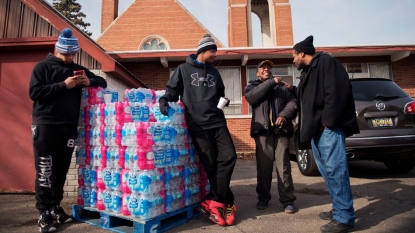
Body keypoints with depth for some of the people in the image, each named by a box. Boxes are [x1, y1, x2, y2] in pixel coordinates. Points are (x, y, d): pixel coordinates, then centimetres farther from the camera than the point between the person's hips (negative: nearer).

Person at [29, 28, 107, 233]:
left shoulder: (79, 70, 16)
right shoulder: (43, 67, 5)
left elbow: (103, 83, 18)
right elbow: (34, 92, -7)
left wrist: (90, 82, -4)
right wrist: (63, 85, -15)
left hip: (69, 126, 4)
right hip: (46, 124, -3)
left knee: (61, 169, 8)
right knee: (45, 170, -2)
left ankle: (55, 206, 20)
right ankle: (44, 212, 6)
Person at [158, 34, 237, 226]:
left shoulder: (214, 72, 21)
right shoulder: (183, 69, 7)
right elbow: (172, 90, 6)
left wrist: (223, 101, 8)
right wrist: (164, 100, -14)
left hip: (218, 121, 5)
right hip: (197, 124, -4)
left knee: (228, 157, -8)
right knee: (210, 163, -4)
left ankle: (214, 202, 4)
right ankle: (226, 203, 13)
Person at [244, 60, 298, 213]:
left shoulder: (282, 87, 22)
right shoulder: (252, 86, 19)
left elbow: (292, 102, 6)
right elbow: (252, 97, -6)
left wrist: (284, 115, -14)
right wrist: (271, 82, -5)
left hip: (280, 129, 1)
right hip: (263, 130, -1)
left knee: (283, 165, -1)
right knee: (263, 166, 2)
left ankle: (288, 200, 6)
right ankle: (263, 197, 15)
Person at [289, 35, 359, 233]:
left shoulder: (326, 62, -4)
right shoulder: (308, 71, 25)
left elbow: (336, 91, -18)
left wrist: (328, 120, -21)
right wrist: (291, 89, 39)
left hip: (329, 127, -10)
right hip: (317, 128, 10)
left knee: (334, 169, -10)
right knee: (326, 169, 12)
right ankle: (339, 209, 23)